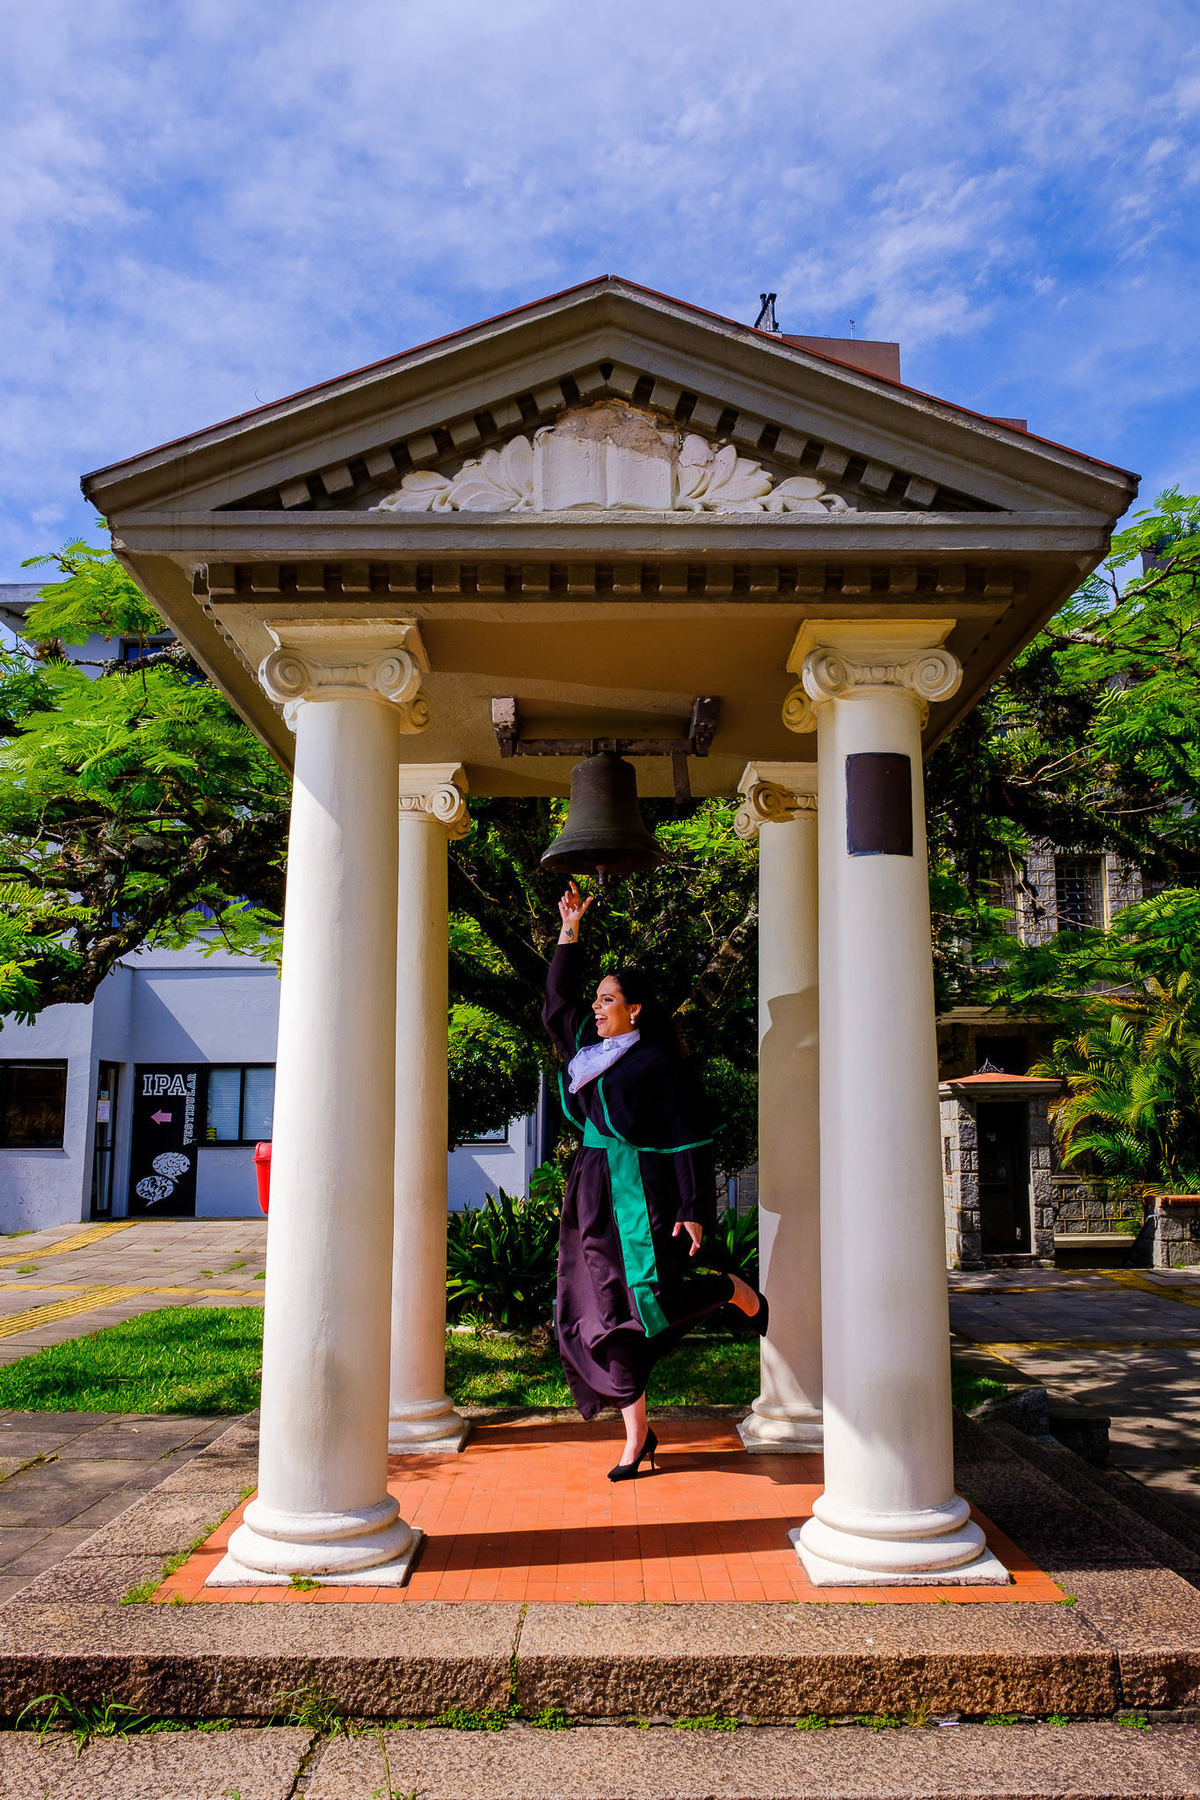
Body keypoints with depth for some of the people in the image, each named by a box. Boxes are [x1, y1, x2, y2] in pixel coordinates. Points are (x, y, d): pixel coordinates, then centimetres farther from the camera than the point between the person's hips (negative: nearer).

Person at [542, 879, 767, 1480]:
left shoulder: (659, 1062, -7)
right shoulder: (590, 1048, 12)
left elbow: (689, 1137, -10)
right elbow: (557, 1003, 23)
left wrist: (693, 1209, -16)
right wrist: (570, 933, 18)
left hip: (641, 1194, -6)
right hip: (594, 1198, 7)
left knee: (653, 1300, -14)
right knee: (605, 1314, 4)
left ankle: (737, 1291, 18)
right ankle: (638, 1436, 14)